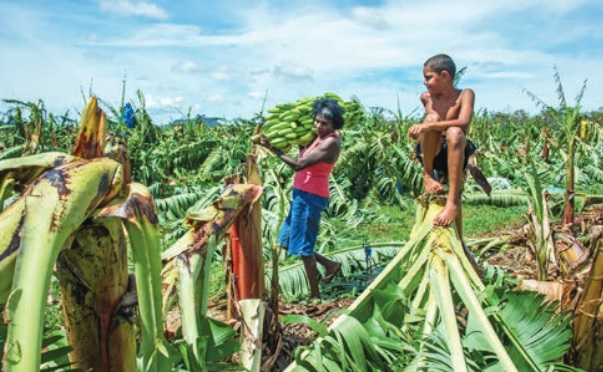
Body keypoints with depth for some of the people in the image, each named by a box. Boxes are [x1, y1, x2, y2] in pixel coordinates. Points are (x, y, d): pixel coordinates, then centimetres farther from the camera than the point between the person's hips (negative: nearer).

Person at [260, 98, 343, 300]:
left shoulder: (331, 142, -18)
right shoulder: (319, 137, 10)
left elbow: (299, 164, -21)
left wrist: (272, 148, -17)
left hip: (310, 197, -10)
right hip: (303, 194, 10)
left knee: (303, 245, 0)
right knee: (287, 240, 18)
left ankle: (315, 295, 17)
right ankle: (330, 264, 29)